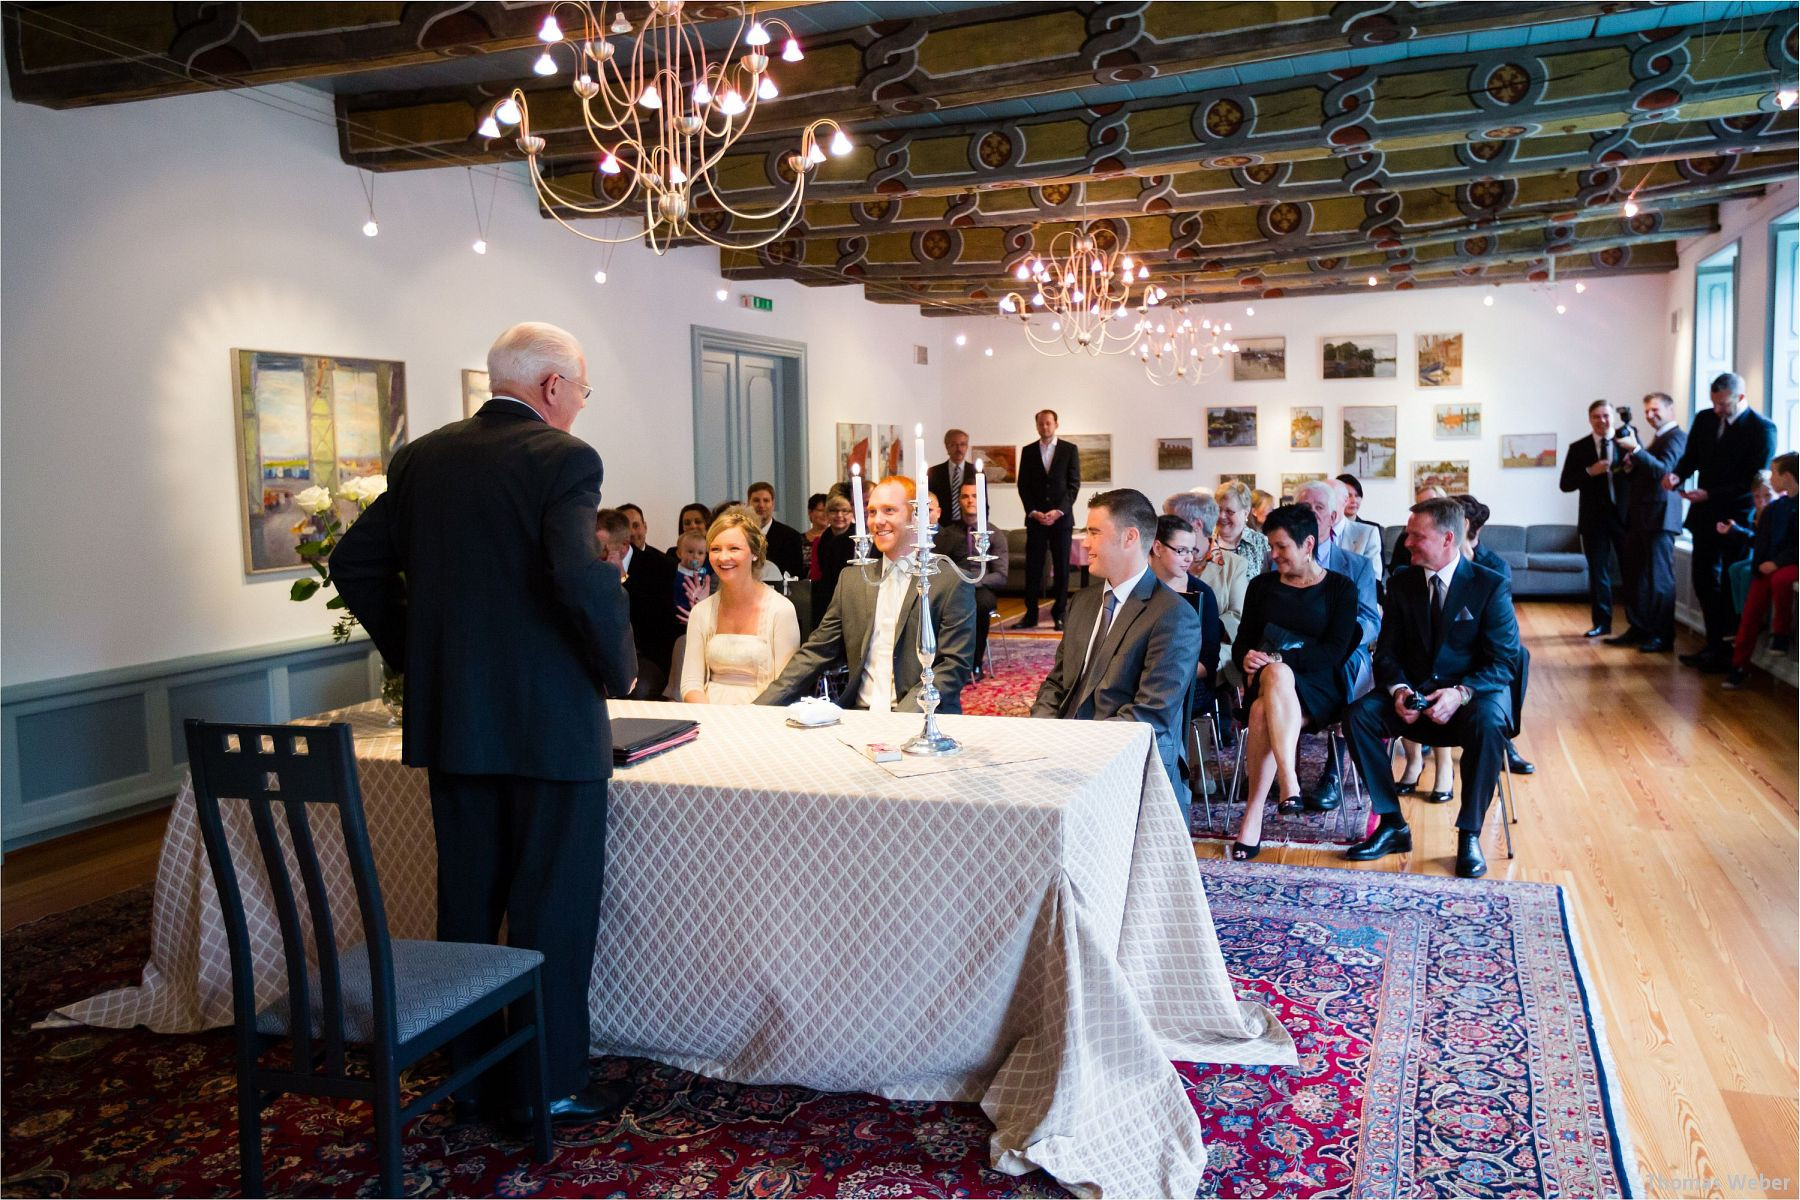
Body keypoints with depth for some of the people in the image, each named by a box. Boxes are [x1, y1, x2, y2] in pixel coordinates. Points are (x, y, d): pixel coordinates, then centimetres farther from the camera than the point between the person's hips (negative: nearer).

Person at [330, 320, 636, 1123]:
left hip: (449, 722, 6)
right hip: (550, 724, -6)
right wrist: (620, 666, -11)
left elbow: (354, 562, 10)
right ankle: (551, 1083, 16)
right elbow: (582, 576, -26)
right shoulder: (563, 458, -13)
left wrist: (416, 655, 15)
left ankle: (466, 1067, 30)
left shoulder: (421, 459, 7)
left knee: (467, 901, 17)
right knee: (553, 908, 6)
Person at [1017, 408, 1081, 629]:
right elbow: (1023, 485, 7)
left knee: (1061, 567, 1)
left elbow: (1074, 484, -1)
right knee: (1033, 566, -1)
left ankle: (1060, 613, 7)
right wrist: (1033, 512, -6)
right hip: (1035, 517, 1)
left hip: (1061, 517, -1)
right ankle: (1031, 614, 3)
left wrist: (1059, 511, -11)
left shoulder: (1070, 450, 4)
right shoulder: (1028, 451, 9)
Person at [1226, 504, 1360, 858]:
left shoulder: (1340, 587, 6)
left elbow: (1336, 650, -6)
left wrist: (1278, 659, -16)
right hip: (1265, 681, 3)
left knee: (1263, 713, -36)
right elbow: (1242, 642, 13)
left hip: (1318, 687, -3)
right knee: (1275, 675, -37)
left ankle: (1254, 814, -37)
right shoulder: (1262, 586, 17)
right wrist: (1246, 658, -11)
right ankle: (1289, 785, -42)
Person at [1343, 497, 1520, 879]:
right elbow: (1387, 652, 6)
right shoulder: (1402, 583, 7)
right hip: (1415, 693, 4)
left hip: (1474, 692, -3)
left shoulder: (1491, 586, -5)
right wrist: (1398, 690, -17)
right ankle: (1392, 826, -14)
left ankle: (1469, 836, -21)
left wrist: (1461, 692, -27)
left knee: (1487, 722, -37)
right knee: (1359, 714, -23)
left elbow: (1503, 661, -9)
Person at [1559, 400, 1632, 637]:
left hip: (1625, 514, -1)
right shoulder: (1578, 448, 3)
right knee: (1598, 571, 8)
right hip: (1594, 517, 1)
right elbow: (1565, 484, -3)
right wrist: (1590, 472, -17)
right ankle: (1602, 622, 16)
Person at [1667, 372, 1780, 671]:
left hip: (1738, 517, -6)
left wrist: (1710, 495, -23)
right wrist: (1677, 474, -11)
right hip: (1706, 513, 6)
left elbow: (1754, 482, -16)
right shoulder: (1704, 419, 3)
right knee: (1705, 580, 8)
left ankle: (1730, 652, 9)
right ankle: (1714, 646, 18)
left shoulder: (1762, 429, -14)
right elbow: (1691, 456, 11)